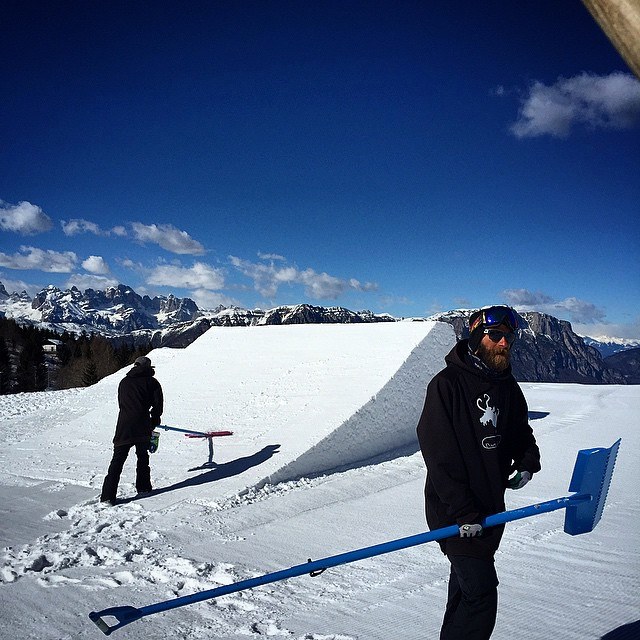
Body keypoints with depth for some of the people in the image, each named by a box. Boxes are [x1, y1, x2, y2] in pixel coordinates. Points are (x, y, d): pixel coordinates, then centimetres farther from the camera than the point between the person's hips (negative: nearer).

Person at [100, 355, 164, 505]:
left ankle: (108, 496, -8)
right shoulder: (152, 382, 7)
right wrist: (153, 422, 19)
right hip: (142, 427, -2)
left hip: (124, 426, 2)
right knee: (143, 456, 18)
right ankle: (143, 488, 25)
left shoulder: (124, 382, 18)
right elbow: (158, 405, 2)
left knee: (117, 460, 0)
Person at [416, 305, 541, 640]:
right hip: (454, 513, -7)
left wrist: (526, 464, -1)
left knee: (466, 582, 20)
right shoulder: (447, 384, -16)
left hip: (491, 506, 7)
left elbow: (522, 433, 21)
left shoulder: (508, 386, 6)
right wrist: (464, 512, -22)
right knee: (481, 593, -9)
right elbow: (439, 453, -19)